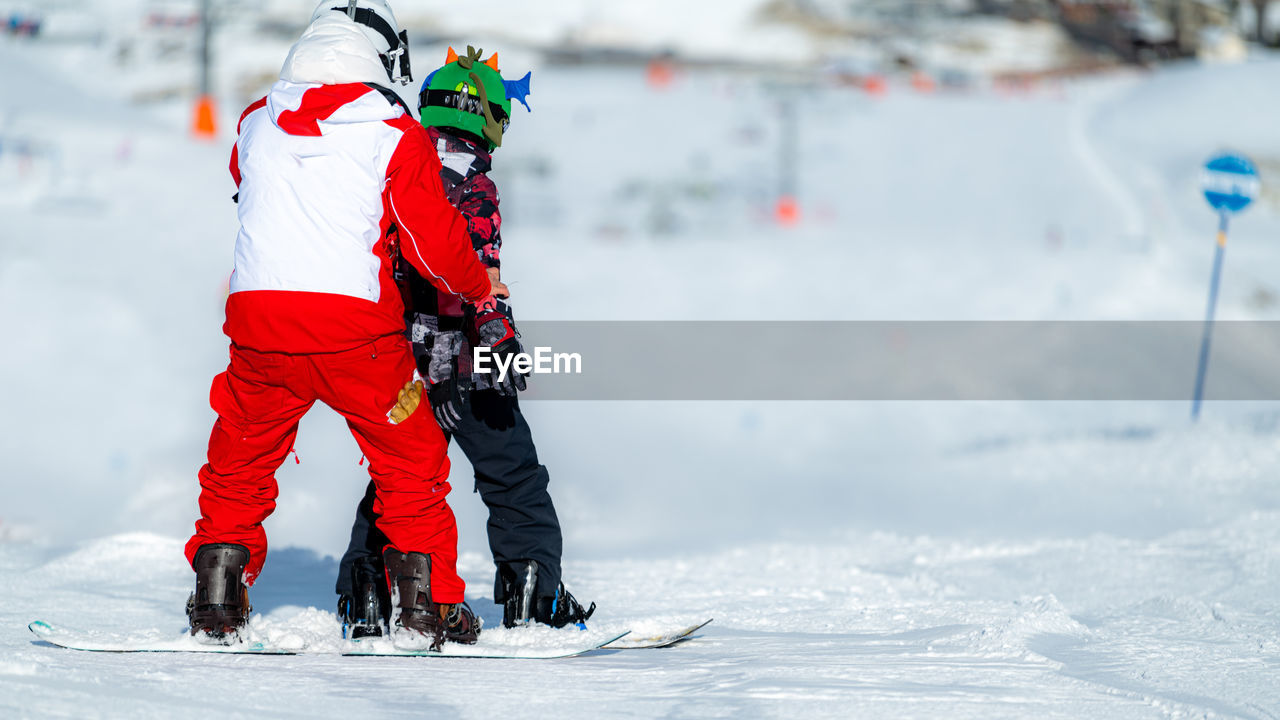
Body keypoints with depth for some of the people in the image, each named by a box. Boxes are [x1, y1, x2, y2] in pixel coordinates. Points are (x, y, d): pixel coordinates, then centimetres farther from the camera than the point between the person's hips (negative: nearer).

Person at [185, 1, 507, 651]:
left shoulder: (256, 125, 9)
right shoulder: (395, 136, -3)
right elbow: (435, 241, -1)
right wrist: (479, 287, 17)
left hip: (258, 318, 3)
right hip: (357, 327, -3)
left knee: (239, 465, 19)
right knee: (411, 464, 13)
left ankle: (216, 608, 17)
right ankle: (424, 608, 10)